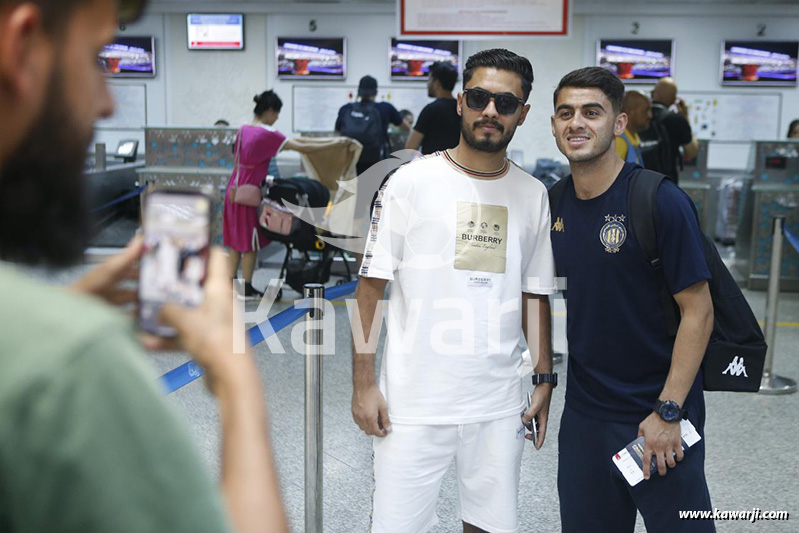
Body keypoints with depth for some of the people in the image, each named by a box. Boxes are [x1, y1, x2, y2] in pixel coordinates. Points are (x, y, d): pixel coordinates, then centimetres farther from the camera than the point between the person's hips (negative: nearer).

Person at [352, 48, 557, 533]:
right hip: (415, 400, -3)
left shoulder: (533, 195, 7)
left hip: (498, 402, 3)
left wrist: (545, 378, 7)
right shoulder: (411, 181, -4)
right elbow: (372, 285, -3)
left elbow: (535, 295, 13)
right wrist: (364, 383, -7)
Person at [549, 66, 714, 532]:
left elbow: (698, 310, -14)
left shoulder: (660, 201, -15)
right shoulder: (555, 203, 2)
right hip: (584, 413, 5)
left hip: (657, 415, -5)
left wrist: (668, 412, -17)